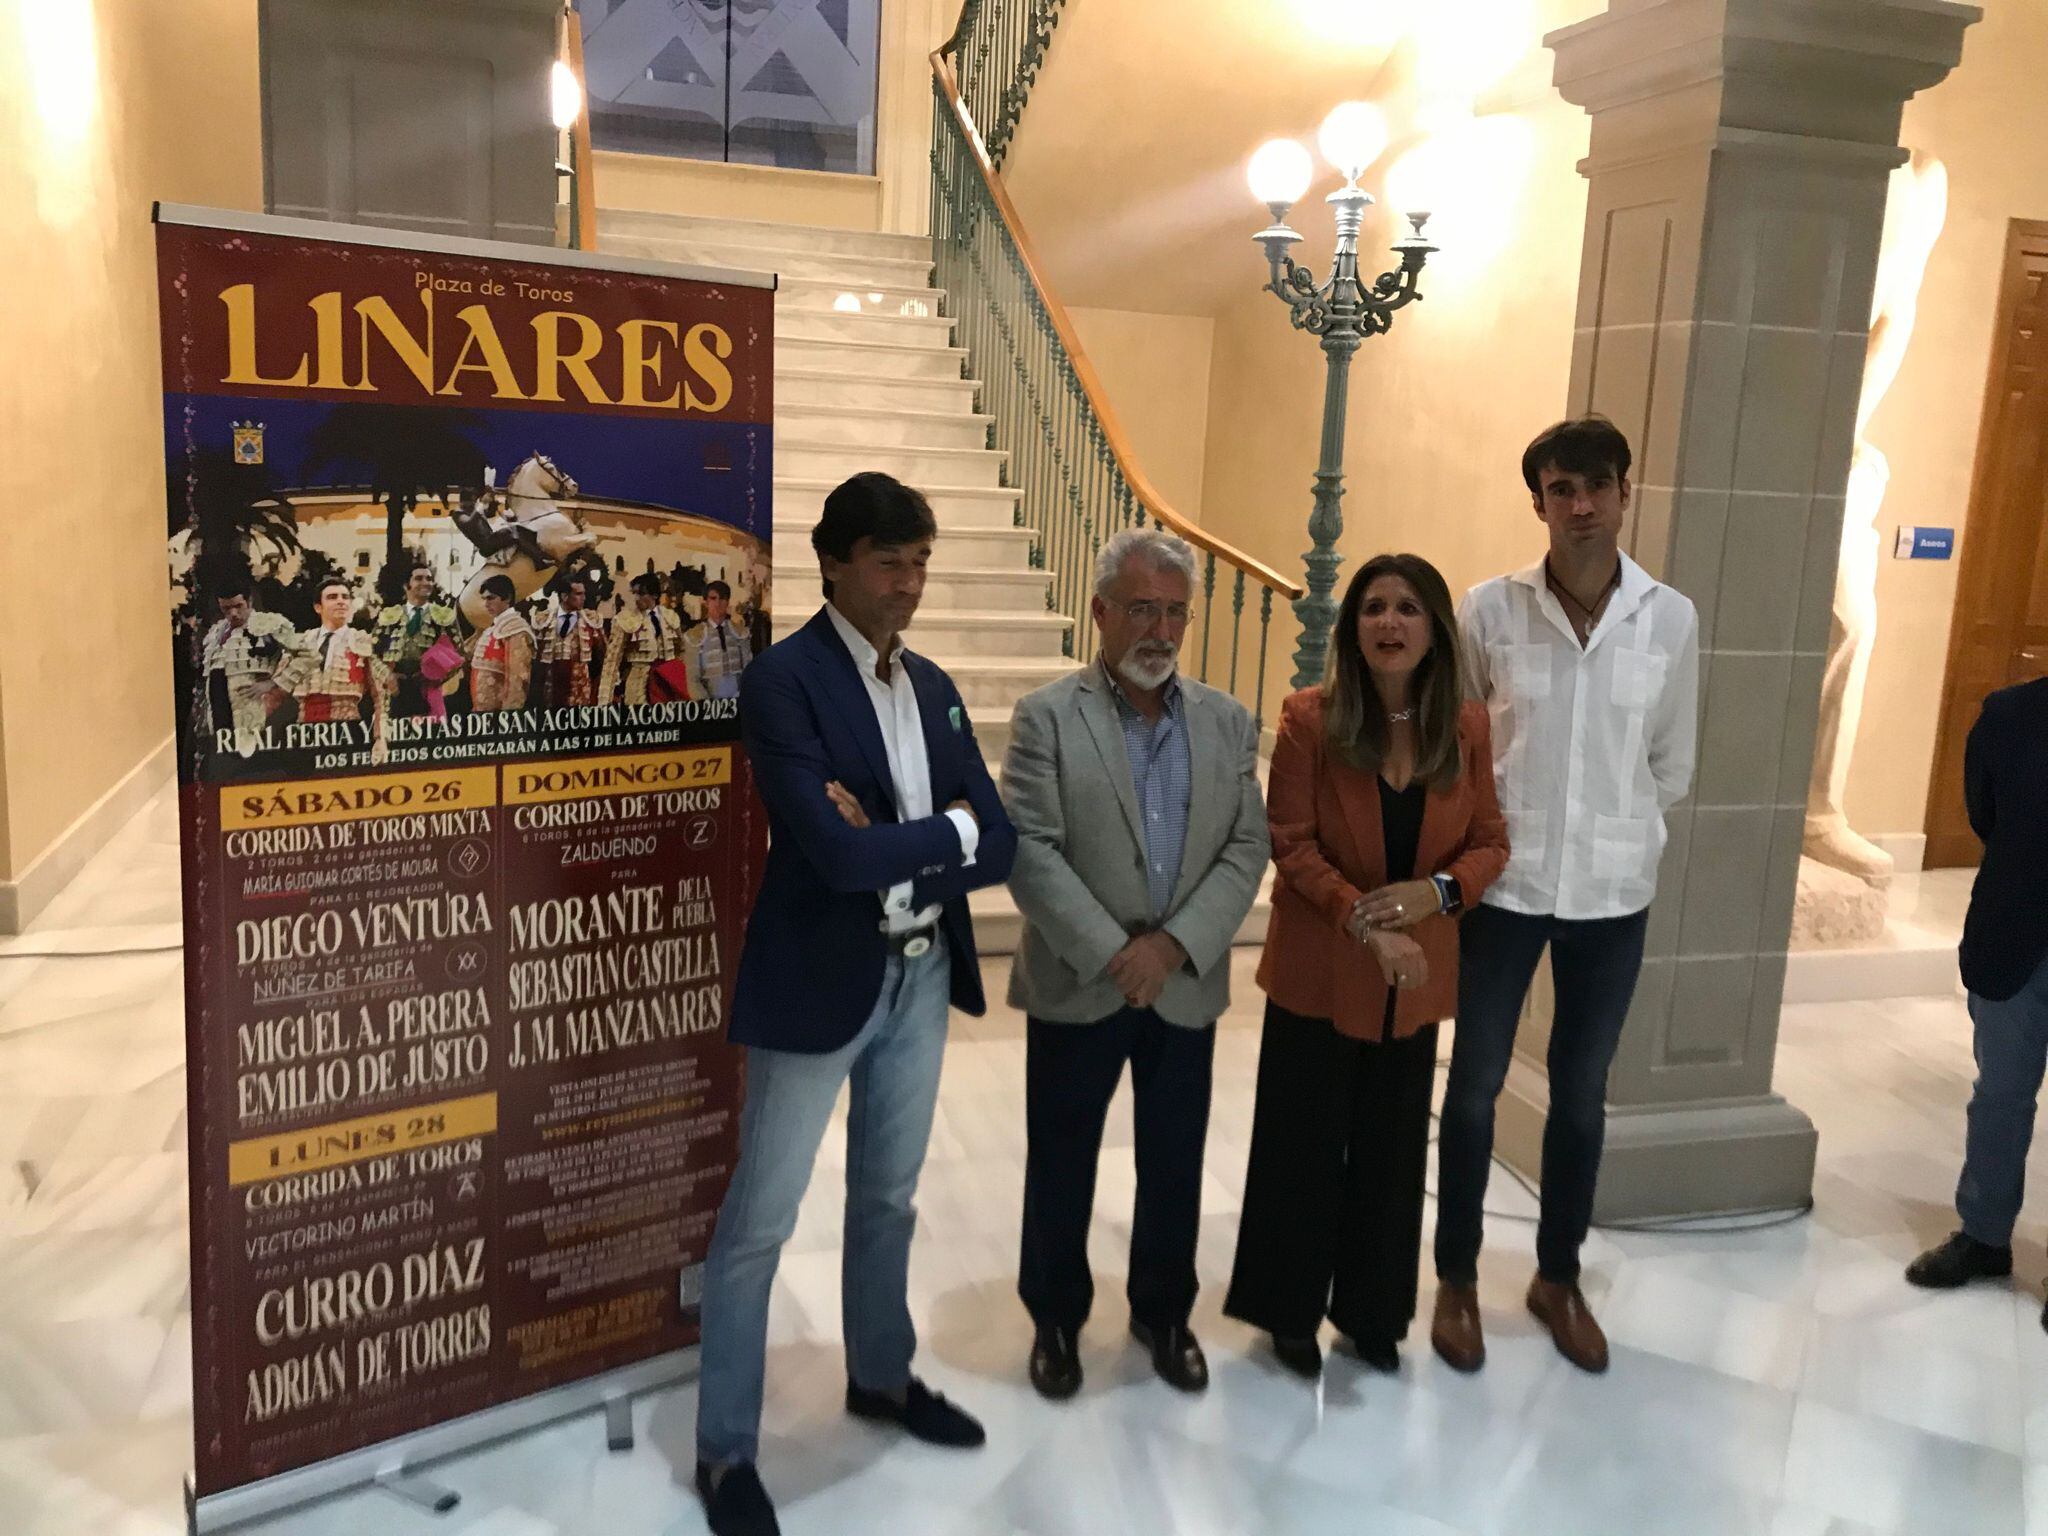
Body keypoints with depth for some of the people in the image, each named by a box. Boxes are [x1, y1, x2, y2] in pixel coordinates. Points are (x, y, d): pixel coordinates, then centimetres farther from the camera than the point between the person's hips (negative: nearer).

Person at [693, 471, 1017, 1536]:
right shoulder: (782, 681, -14)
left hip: (923, 975, 7)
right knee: (761, 1219, 6)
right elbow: (837, 855, -25)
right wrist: (946, 831, -11)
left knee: (888, 1198, 22)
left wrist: (893, 845, -14)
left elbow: (999, 848, 2)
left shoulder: (934, 688, 8)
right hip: (819, 980, -6)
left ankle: (881, 1377, 42)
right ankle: (724, 1451, 22)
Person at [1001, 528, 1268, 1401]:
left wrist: (1174, 945, -13)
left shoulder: (1227, 722, 4)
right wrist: (1113, 954, -18)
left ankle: (1163, 1314, 36)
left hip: (1187, 986, 3)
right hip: (1077, 985, -3)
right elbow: (1028, 854, -14)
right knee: (1060, 1165, 11)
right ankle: (1055, 1319, 32)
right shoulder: (1046, 717, -7)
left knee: (1175, 1167, 15)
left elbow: (1247, 848, -1)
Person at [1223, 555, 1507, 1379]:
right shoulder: (1310, 718, -11)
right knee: (1303, 1146, 9)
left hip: (1416, 977, 3)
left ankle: (1372, 1311, 34)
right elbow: (1290, 844, -13)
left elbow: (1490, 843, 2)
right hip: (1320, 971, -3)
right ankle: (1291, 1310, 28)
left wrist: (1437, 891, -18)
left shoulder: (1468, 727, -2)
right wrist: (1364, 922, -24)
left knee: (1391, 1149, 15)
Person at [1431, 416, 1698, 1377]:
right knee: (1475, 1087, 9)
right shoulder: (1488, 611, -9)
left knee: (1581, 1094, 15)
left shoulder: (1672, 621, -5)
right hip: (1503, 884, -1)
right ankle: (1458, 1278, 28)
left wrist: (1616, 832, 8)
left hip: (1613, 892, 2)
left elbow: (1672, 767, 7)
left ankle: (1558, 1277, 34)